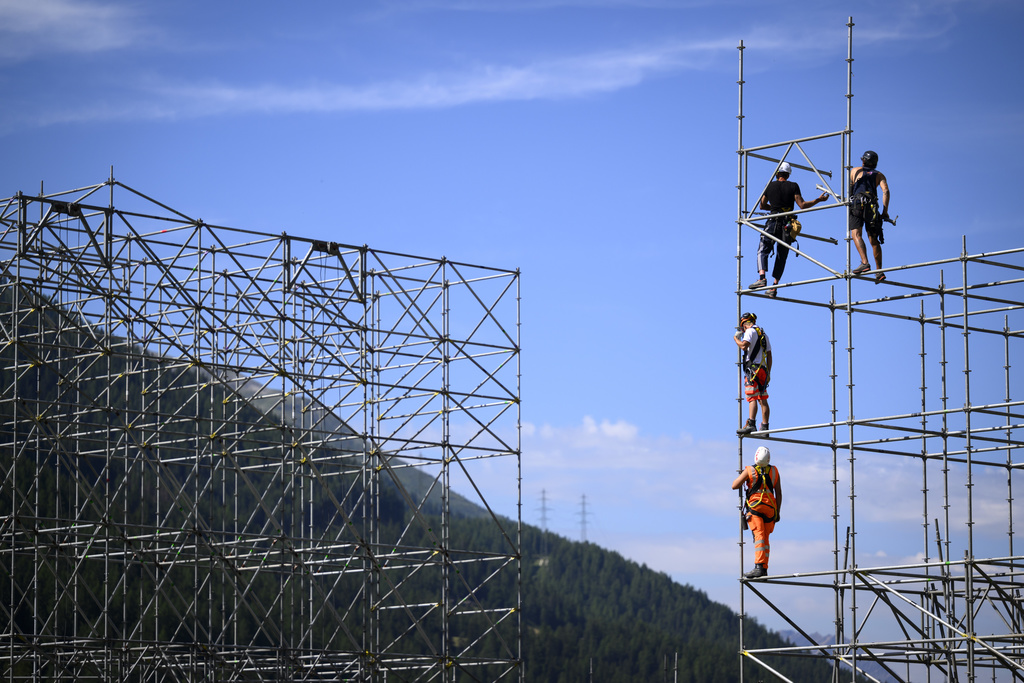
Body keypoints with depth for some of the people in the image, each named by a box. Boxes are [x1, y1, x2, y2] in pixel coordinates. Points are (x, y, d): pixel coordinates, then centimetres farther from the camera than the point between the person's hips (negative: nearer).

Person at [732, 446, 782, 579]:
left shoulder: (749, 471, -4)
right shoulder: (774, 471, 6)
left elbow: (734, 486, 2)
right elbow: (779, 493, 7)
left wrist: (741, 474, 21)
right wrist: (778, 512, 12)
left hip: (754, 507, -4)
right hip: (770, 508, 4)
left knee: (759, 537, -14)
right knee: (765, 539, 12)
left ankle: (758, 567, -27)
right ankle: (764, 569, 10)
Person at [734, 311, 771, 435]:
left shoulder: (750, 331, -2)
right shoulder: (763, 334, 23)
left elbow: (744, 346, -18)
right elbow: (769, 356, 22)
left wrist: (736, 338, 1)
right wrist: (768, 373, 23)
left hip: (753, 368, -8)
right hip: (763, 370, 8)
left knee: (752, 397, -17)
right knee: (763, 399, 5)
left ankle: (751, 424, -27)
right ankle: (764, 426, 1)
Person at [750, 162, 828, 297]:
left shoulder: (770, 186, 8)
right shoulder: (793, 186, 4)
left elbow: (762, 206, 19)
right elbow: (802, 205, -2)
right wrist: (818, 200, 8)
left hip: (773, 221, -1)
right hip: (788, 224, 1)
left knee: (763, 251, -2)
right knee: (782, 256, 8)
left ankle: (762, 277, -28)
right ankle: (774, 286, 3)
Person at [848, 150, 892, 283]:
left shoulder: (855, 171, 22)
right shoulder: (879, 175, 22)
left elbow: (850, 188, 28)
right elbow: (886, 191, 7)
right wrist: (885, 211, 5)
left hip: (857, 203, -3)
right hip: (872, 206, 3)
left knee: (856, 233, -16)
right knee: (874, 239, 9)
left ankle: (864, 262, -38)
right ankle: (879, 271, 4)